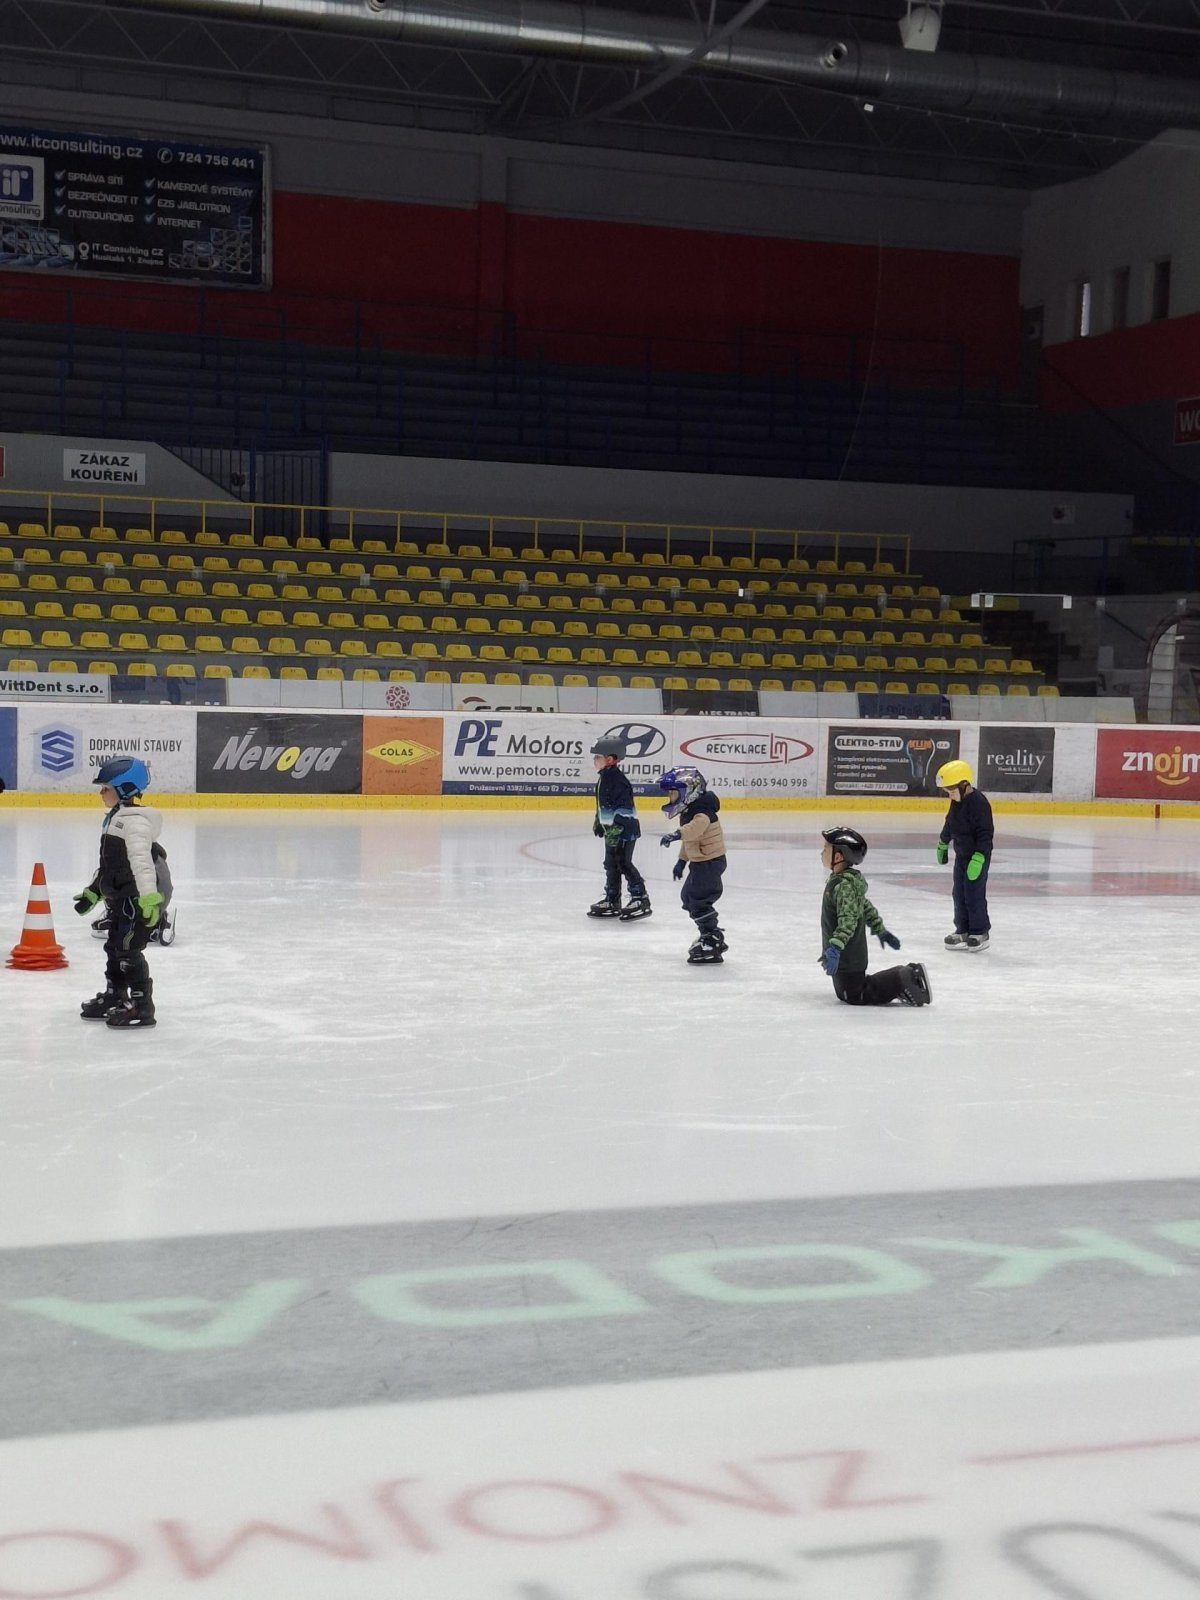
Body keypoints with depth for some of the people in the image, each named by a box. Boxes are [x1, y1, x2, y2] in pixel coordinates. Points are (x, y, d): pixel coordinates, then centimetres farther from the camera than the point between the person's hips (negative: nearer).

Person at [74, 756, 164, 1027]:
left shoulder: (135, 820, -19)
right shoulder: (115, 818, 16)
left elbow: (141, 860, -28)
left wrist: (150, 897, -35)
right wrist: (92, 892, 29)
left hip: (136, 898, -10)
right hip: (119, 898, 11)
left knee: (128, 950, -9)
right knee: (114, 947, 19)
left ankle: (141, 1007, -3)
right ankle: (114, 997, 33)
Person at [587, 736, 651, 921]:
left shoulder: (616, 779, -21)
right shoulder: (604, 778, 11)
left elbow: (624, 806, -26)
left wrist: (617, 828, -29)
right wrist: (598, 821, 32)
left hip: (625, 828, -11)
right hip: (613, 828, 11)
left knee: (623, 863, -10)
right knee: (611, 864, 15)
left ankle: (640, 900, -6)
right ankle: (611, 902, 23)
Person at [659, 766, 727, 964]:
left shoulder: (701, 811, -23)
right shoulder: (687, 812, 10)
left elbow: (696, 827, -46)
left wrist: (676, 834, -57)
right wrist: (681, 861, 26)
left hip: (710, 861, -11)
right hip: (700, 862, 11)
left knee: (699, 902, -12)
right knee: (689, 898, 20)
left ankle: (712, 944, -7)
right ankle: (711, 936, 33)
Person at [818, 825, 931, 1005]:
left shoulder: (844, 886, -23)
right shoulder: (848, 881, 8)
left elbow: (848, 920, -31)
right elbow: (866, 907, 20)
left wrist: (835, 947, -39)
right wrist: (880, 930, 31)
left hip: (847, 957, -10)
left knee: (855, 996, -2)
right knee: (844, 993, 19)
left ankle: (904, 982, -6)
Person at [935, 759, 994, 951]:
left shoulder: (978, 802, -22)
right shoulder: (957, 801, 5)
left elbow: (985, 833, -24)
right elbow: (949, 824, 21)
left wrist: (978, 858, -28)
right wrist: (943, 845, 31)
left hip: (978, 856, -9)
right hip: (961, 854, 9)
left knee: (974, 895, -5)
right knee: (959, 894, 12)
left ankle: (980, 933, 5)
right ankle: (962, 931, 21)